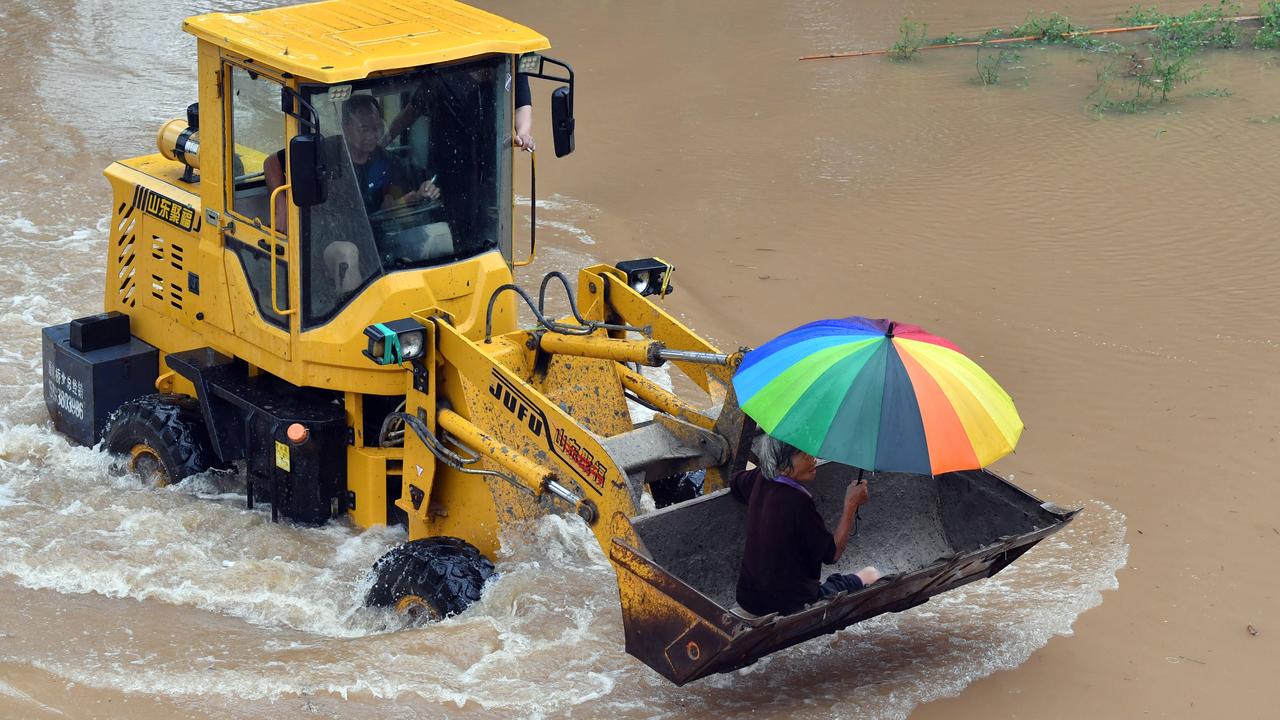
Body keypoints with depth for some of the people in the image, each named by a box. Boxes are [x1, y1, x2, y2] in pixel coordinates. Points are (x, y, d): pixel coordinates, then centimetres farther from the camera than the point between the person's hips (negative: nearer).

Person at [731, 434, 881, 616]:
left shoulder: (760, 480, -4)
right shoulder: (798, 502, -27)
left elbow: (735, 483, 23)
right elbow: (832, 554, -17)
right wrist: (851, 504, -16)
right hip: (789, 606, -8)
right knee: (871, 574, 9)